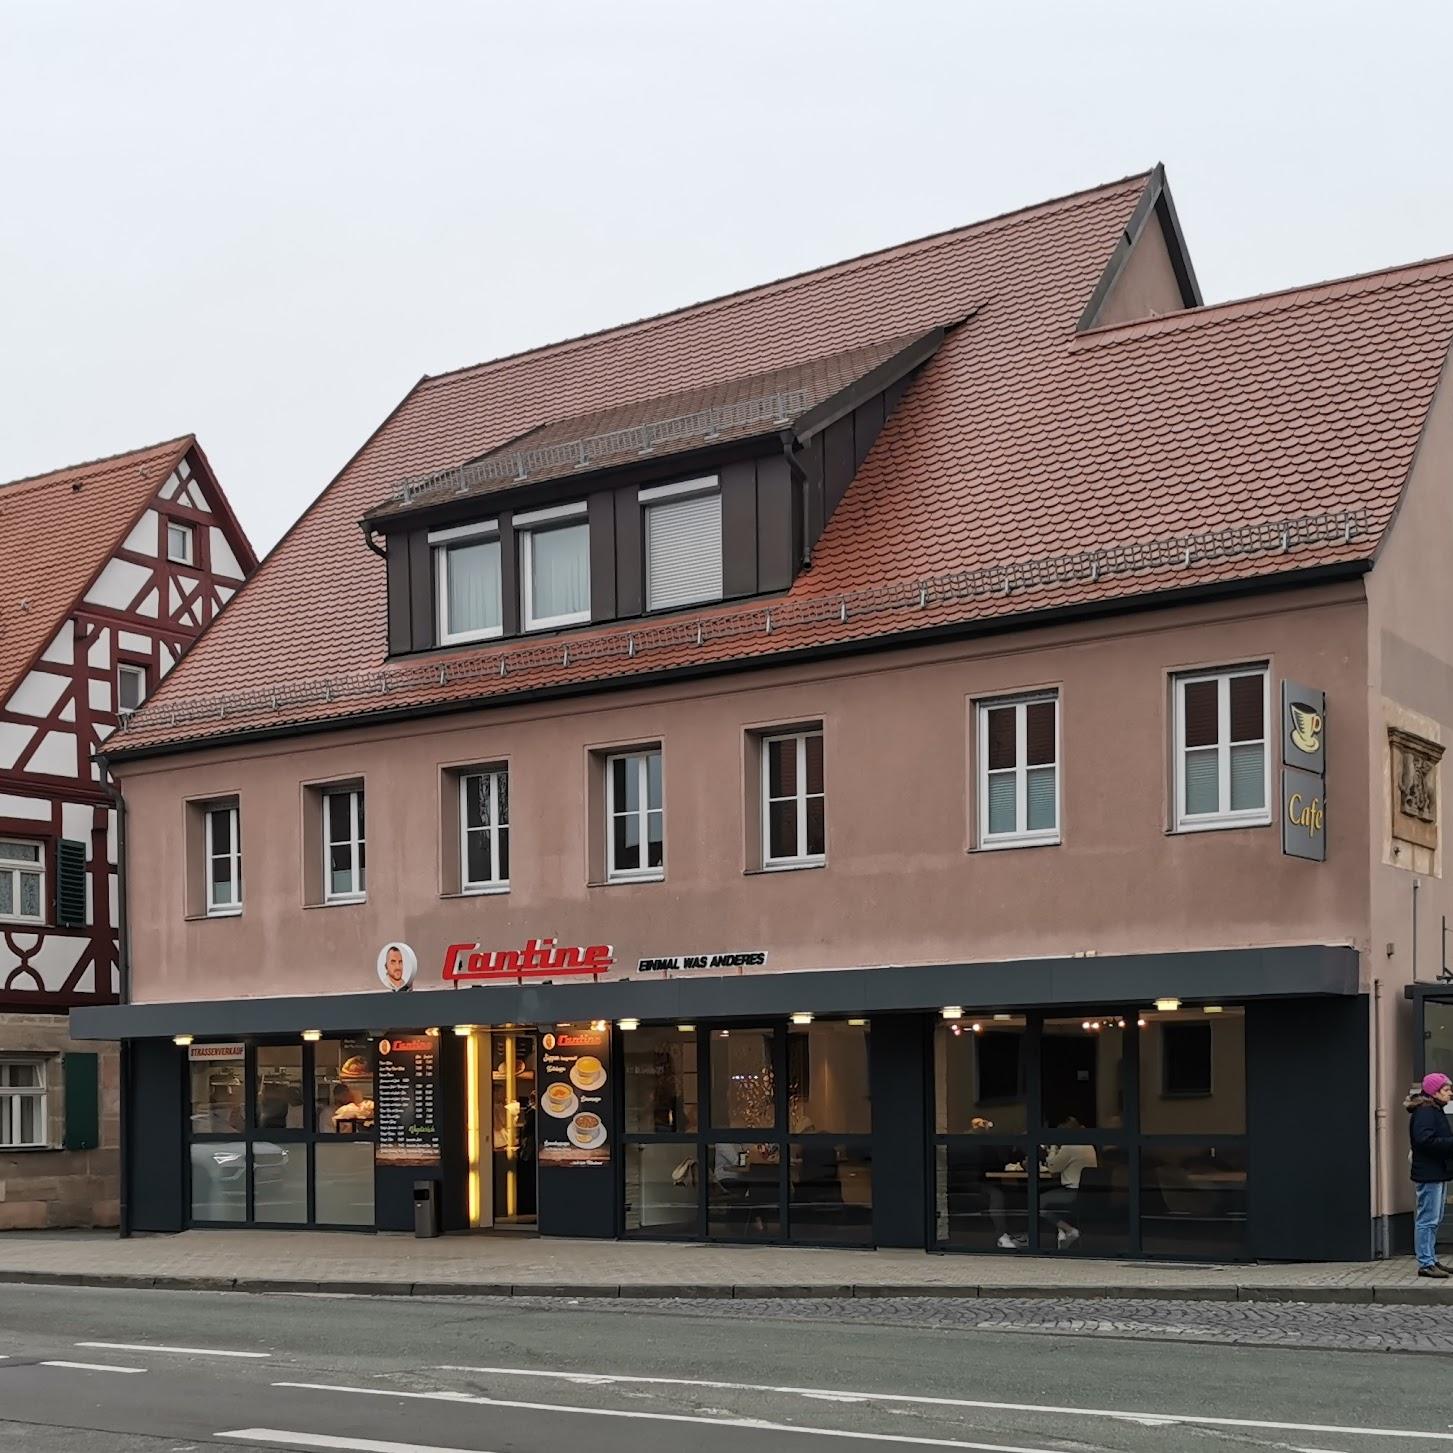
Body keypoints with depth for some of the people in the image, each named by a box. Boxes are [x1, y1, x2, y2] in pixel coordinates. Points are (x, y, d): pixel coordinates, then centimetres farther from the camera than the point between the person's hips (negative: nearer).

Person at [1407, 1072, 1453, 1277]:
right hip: (1429, 1173, -11)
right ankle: (1425, 1263, -5)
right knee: (1428, 1219, -8)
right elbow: (1424, 1139, -26)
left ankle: (1431, 1260, 22)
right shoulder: (1424, 1112, -15)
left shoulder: (1435, 1111, 18)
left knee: (1434, 1219, 15)